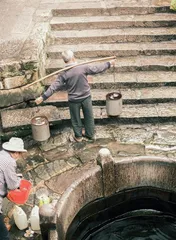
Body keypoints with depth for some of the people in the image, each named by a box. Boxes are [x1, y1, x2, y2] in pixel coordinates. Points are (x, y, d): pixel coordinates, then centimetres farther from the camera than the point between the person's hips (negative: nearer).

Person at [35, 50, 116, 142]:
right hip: (86, 97, 1)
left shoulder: (64, 73, -16)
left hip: (73, 100, -1)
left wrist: (43, 97, -14)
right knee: (89, 116, 20)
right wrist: (109, 64, 10)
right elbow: (96, 69, -5)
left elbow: (54, 86, -18)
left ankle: (78, 136, 36)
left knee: (76, 118, 20)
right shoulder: (83, 67, -16)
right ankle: (89, 135, 36)